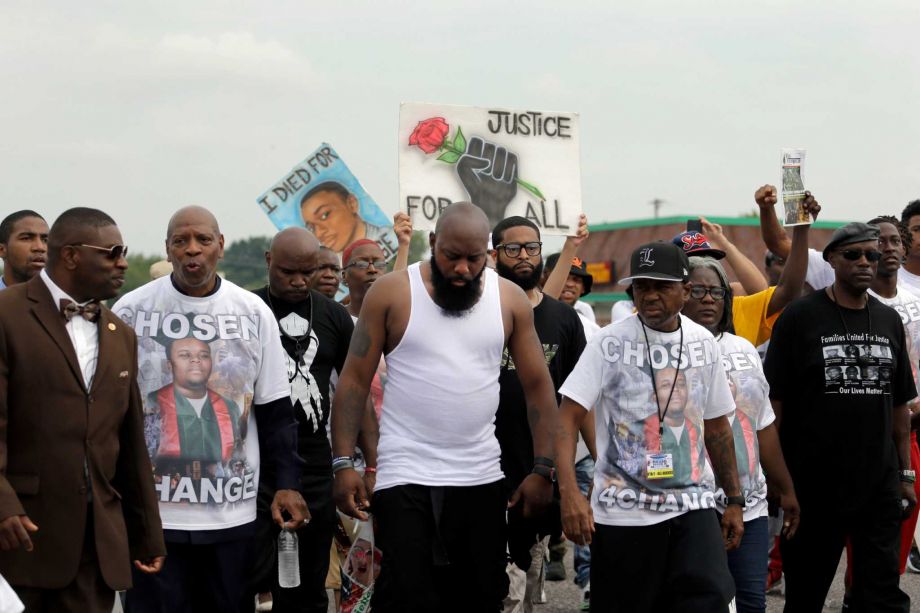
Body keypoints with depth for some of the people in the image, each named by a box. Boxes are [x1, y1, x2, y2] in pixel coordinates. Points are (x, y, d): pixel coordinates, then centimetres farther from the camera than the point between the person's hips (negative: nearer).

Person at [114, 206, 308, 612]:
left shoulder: (254, 313, 4)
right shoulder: (132, 310, -1)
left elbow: (275, 411, 8)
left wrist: (287, 484, 0)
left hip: (233, 513, 2)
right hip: (152, 511, -1)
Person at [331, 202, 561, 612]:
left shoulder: (510, 299, 3)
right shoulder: (391, 293, -4)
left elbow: (538, 385, 6)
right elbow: (355, 381, -3)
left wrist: (543, 469, -1)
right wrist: (343, 463, -10)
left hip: (480, 479, 3)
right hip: (405, 475, -3)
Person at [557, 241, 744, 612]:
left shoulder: (704, 343, 6)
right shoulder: (610, 343, -7)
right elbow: (567, 418, -12)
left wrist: (734, 499, 15)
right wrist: (569, 492, -25)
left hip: (693, 507, 3)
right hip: (622, 513, -2)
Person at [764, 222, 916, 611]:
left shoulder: (889, 321, 10)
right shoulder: (800, 317, -4)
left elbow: (900, 404, 14)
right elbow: (773, 402, -5)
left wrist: (906, 473, 10)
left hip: (879, 486, 3)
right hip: (813, 486, -3)